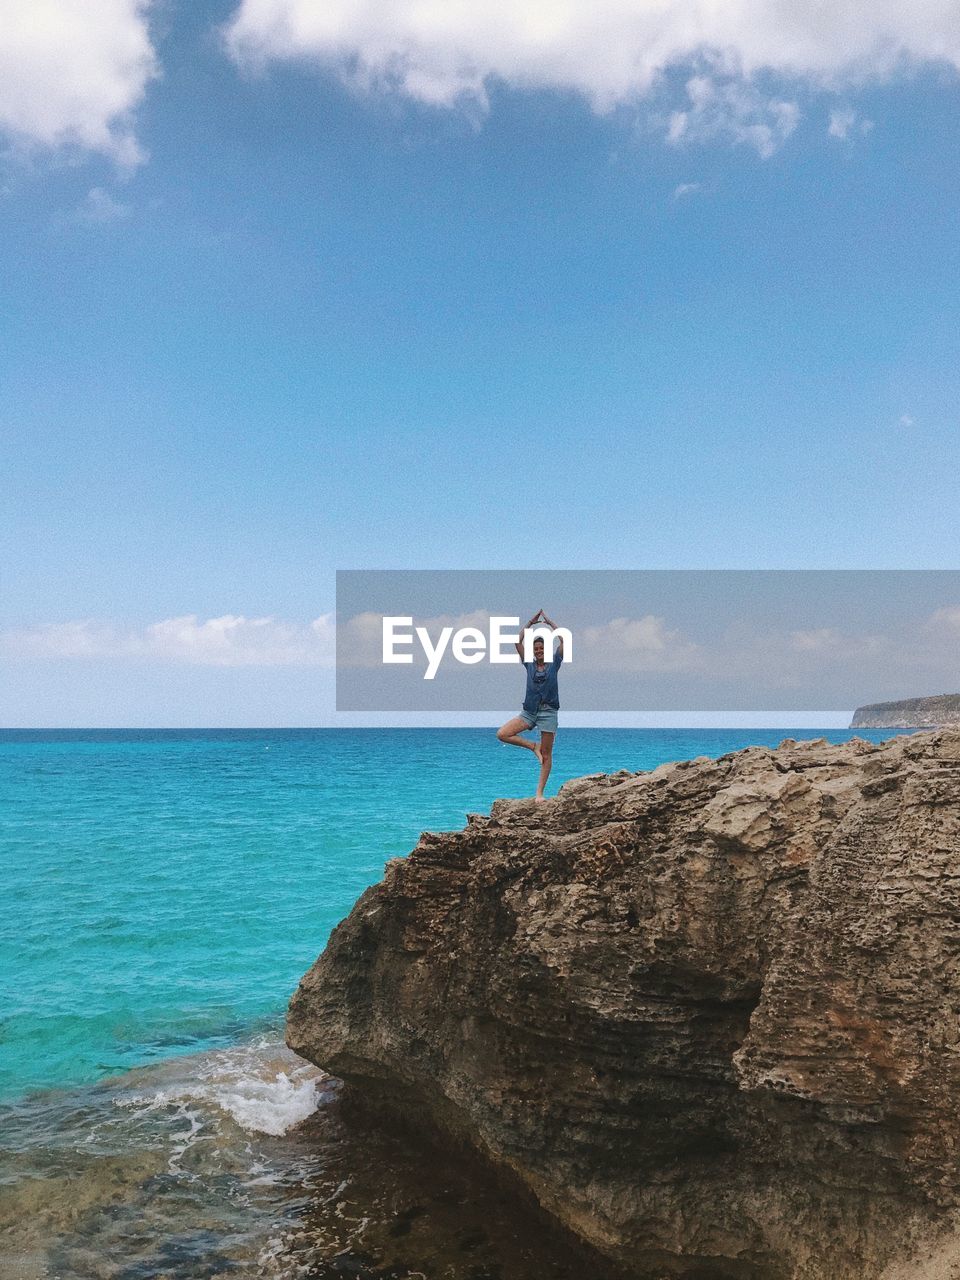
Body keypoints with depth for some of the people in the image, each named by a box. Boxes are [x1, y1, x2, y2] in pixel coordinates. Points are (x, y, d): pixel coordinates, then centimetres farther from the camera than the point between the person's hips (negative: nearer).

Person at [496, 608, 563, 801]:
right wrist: (531, 623, 0)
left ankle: (539, 793, 4)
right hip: (529, 711, 2)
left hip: (548, 712, -2)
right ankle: (533, 746, 3)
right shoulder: (529, 664, 8)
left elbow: (563, 640, -4)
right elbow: (518, 642, 1)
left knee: (546, 755, -1)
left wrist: (549, 622, 0)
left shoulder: (553, 664, 4)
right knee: (502, 734, -14)